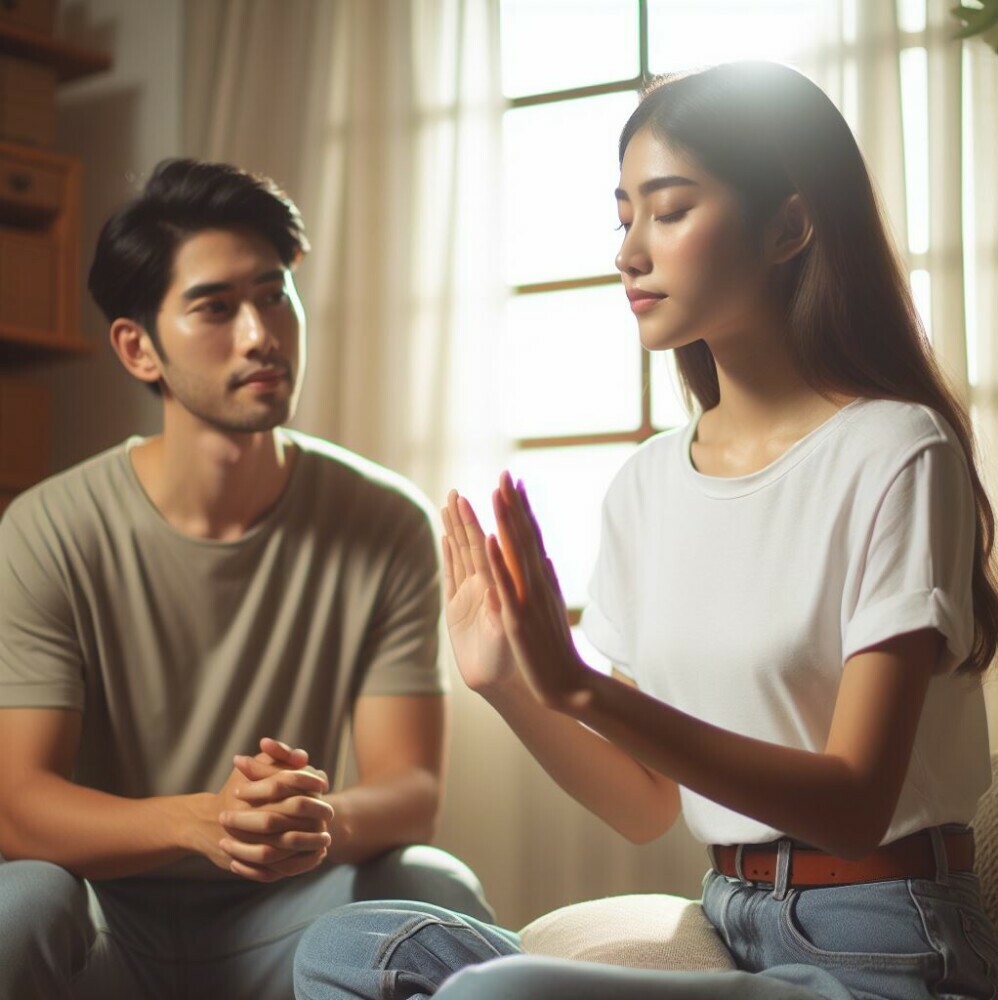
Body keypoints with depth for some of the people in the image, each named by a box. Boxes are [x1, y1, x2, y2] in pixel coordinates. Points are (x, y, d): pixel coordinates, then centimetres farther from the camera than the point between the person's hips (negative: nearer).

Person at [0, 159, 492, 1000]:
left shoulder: (386, 527, -7)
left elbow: (413, 788, -10)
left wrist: (327, 822, -36)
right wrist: (201, 820, -37)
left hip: (281, 916, 1)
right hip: (109, 918, -1)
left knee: (438, 897, -29)